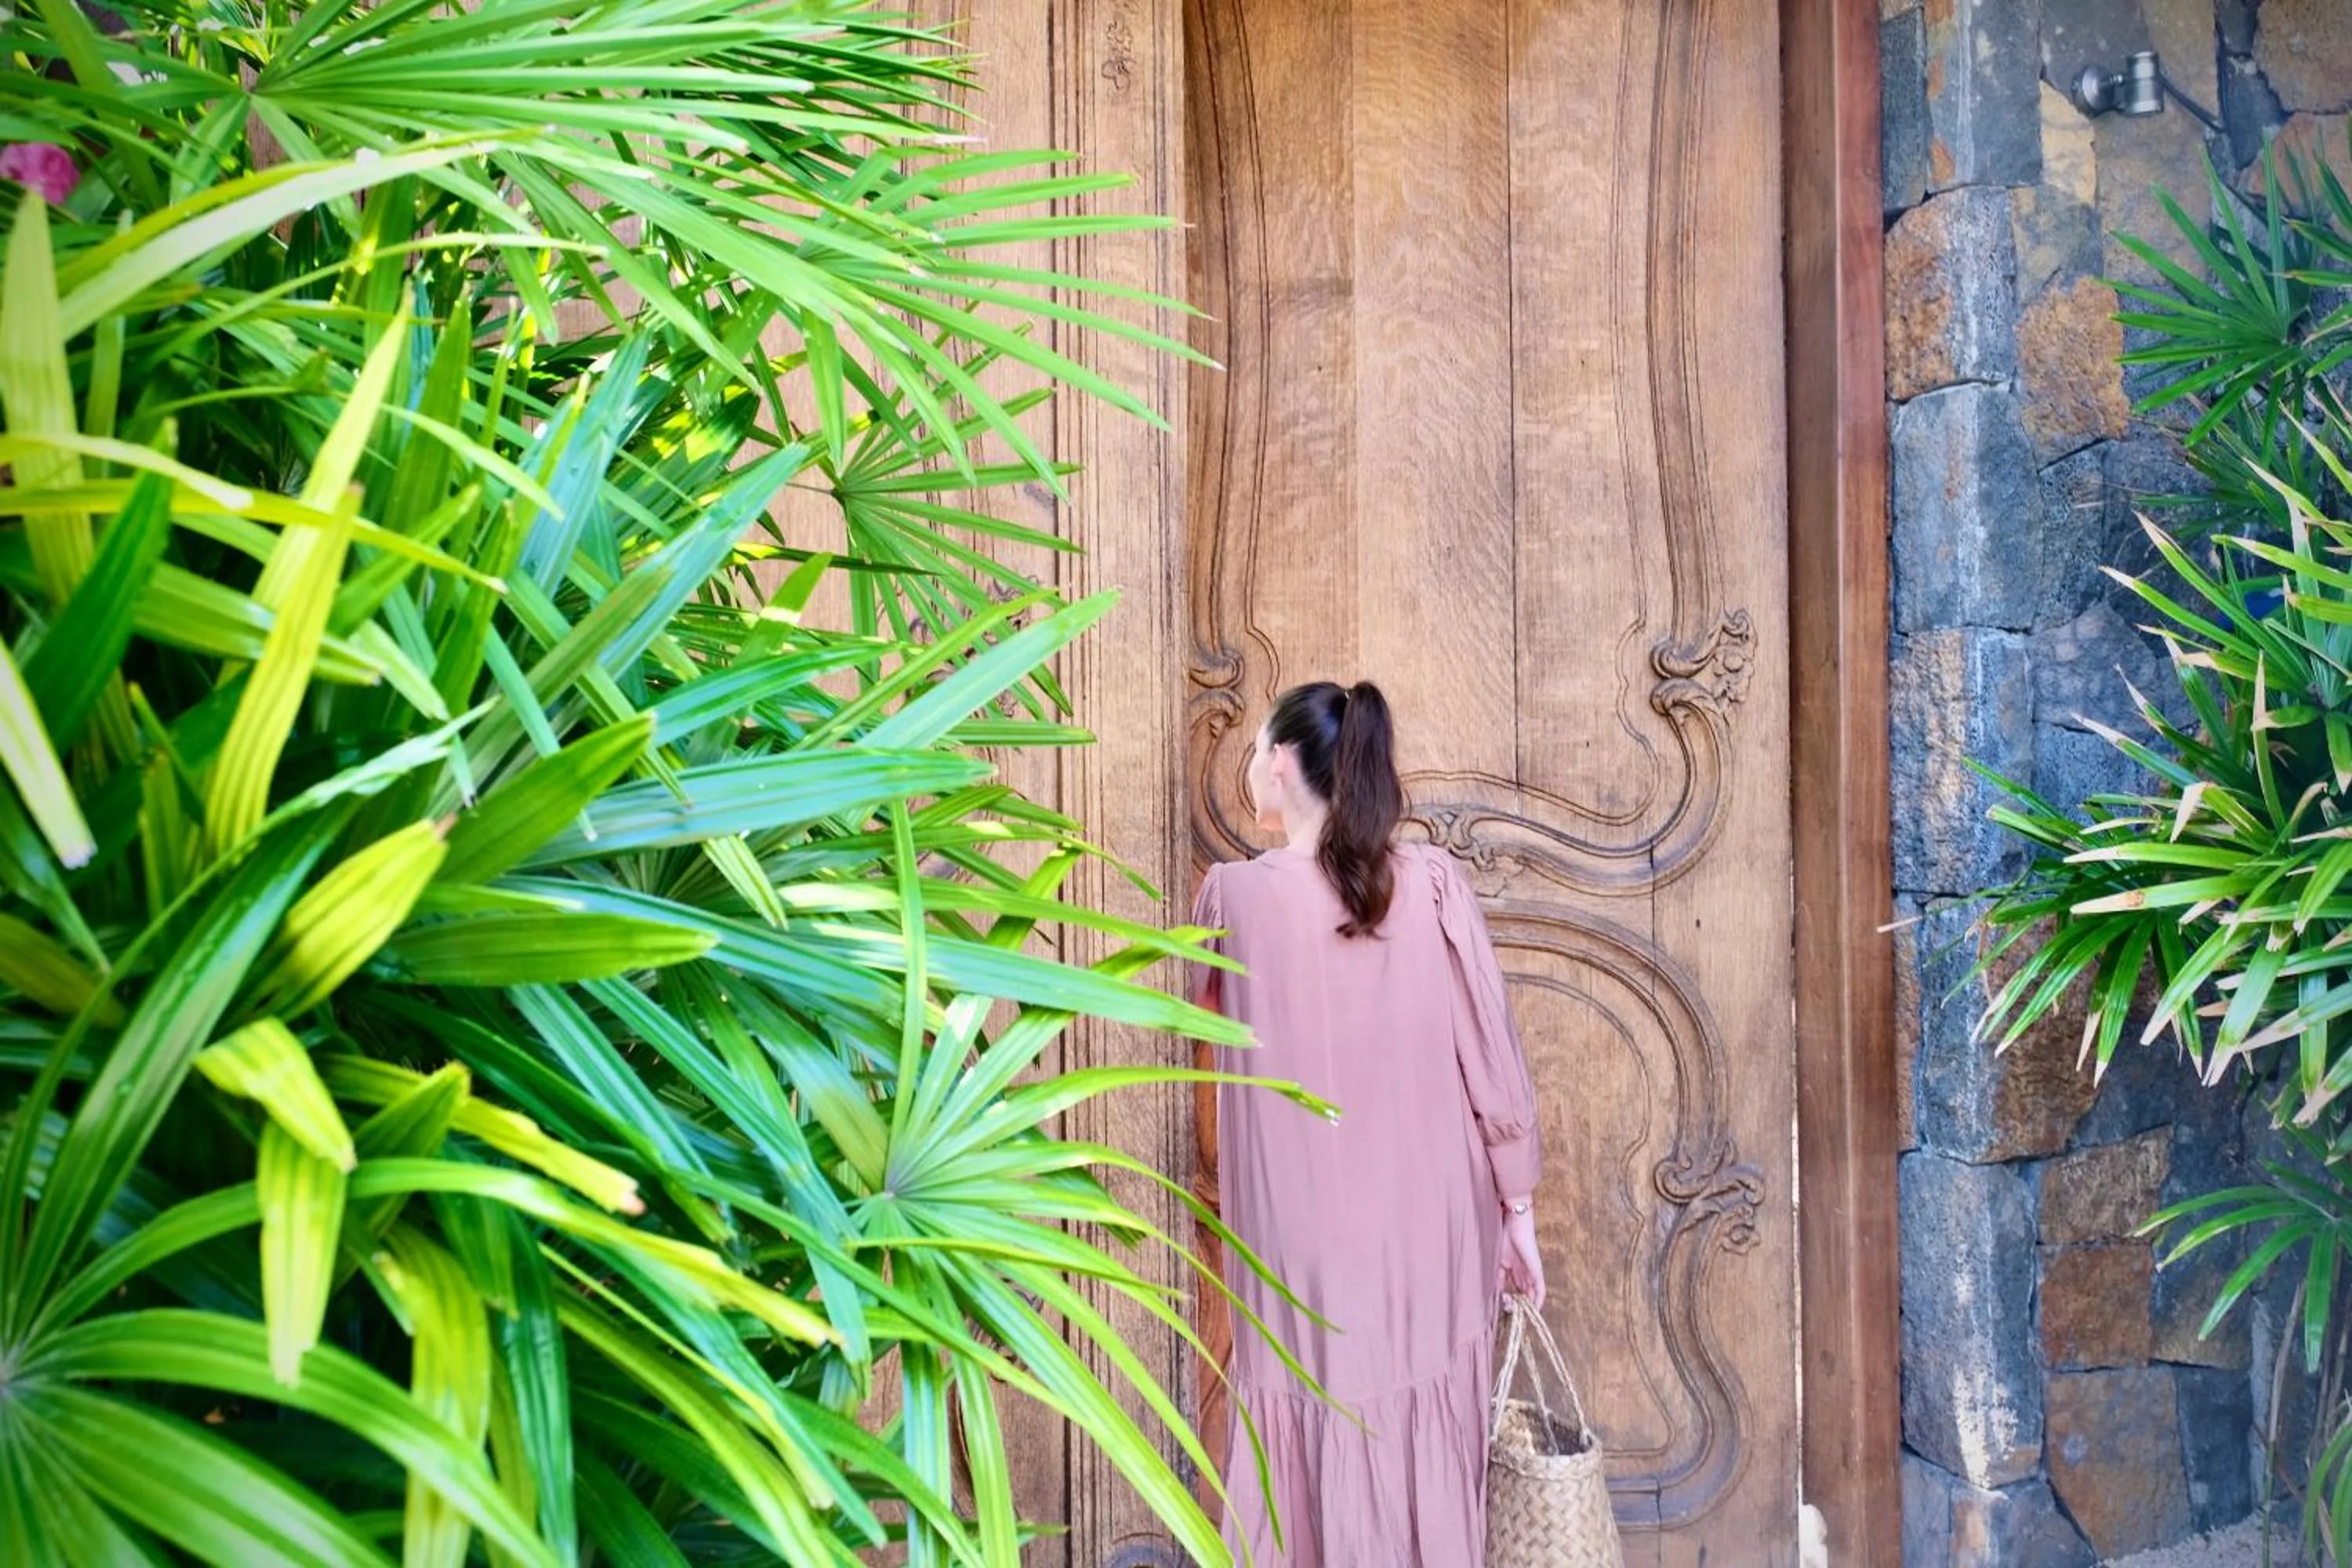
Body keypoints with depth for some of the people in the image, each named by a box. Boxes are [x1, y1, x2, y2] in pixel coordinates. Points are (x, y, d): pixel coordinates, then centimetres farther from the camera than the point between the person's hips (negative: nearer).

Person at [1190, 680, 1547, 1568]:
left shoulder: (1235, 894, -8)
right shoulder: (1434, 882, -6)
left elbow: (1209, 1002, 14)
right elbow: (1493, 1059, -4)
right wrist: (1517, 1207, 6)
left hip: (1306, 1239, -1)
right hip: (1428, 1232, 2)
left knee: (1317, 1452, 11)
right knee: (1427, 1457, 14)